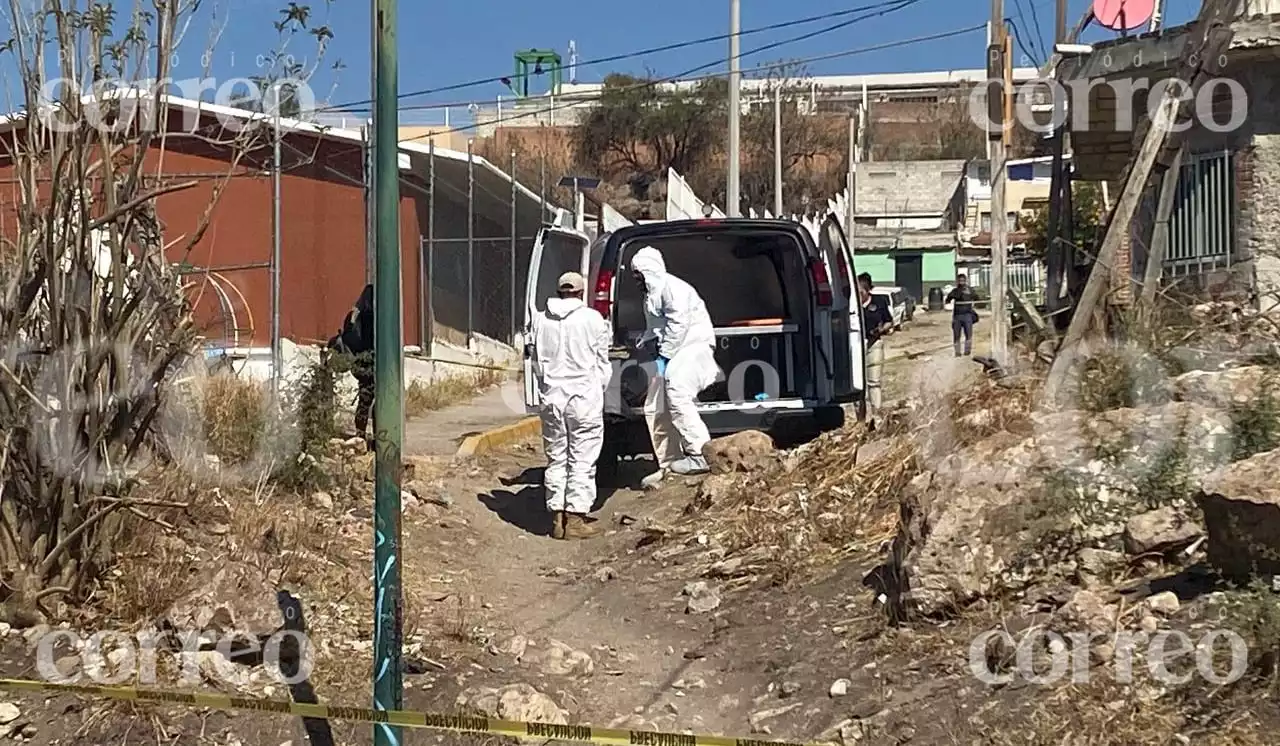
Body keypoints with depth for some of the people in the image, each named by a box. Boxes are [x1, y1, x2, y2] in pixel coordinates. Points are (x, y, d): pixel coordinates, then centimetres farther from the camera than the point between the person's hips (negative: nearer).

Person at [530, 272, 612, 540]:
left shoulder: (541, 320, 5)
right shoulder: (592, 319, -5)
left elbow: (537, 362, 11)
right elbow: (602, 362, 1)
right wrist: (599, 390, 14)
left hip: (552, 397, 4)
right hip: (584, 397, -4)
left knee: (556, 458, 11)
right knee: (582, 459, 1)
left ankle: (557, 517, 12)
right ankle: (576, 518, -1)